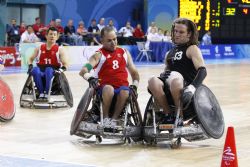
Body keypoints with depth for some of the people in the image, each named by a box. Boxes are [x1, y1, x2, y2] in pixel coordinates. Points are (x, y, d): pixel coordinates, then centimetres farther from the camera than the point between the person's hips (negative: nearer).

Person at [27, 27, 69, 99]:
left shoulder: (59, 49, 6)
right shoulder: (39, 48, 13)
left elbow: (65, 64, 0)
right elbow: (31, 59, 21)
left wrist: (60, 70, -20)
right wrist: (30, 66, 0)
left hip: (52, 73, -2)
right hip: (40, 72, 2)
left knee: (49, 70, -38)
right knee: (35, 70, -34)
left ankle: (46, 93, -37)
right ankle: (41, 93, -33)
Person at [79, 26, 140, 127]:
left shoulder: (124, 53, 19)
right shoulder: (99, 55, 4)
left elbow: (134, 72, 24)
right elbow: (83, 71, -12)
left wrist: (135, 85, 6)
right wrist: (90, 78, -34)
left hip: (122, 86, 3)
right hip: (105, 88, -2)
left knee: (125, 92, -34)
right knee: (109, 89, -38)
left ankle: (114, 119, -18)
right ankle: (105, 118, -16)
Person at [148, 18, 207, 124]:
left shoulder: (192, 49, 6)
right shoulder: (170, 53, 25)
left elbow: (202, 71, -9)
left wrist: (192, 88, -28)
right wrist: (163, 75, 2)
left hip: (184, 88, -5)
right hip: (169, 91, 5)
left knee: (175, 79, -40)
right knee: (153, 81, -28)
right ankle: (168, 114, -16)